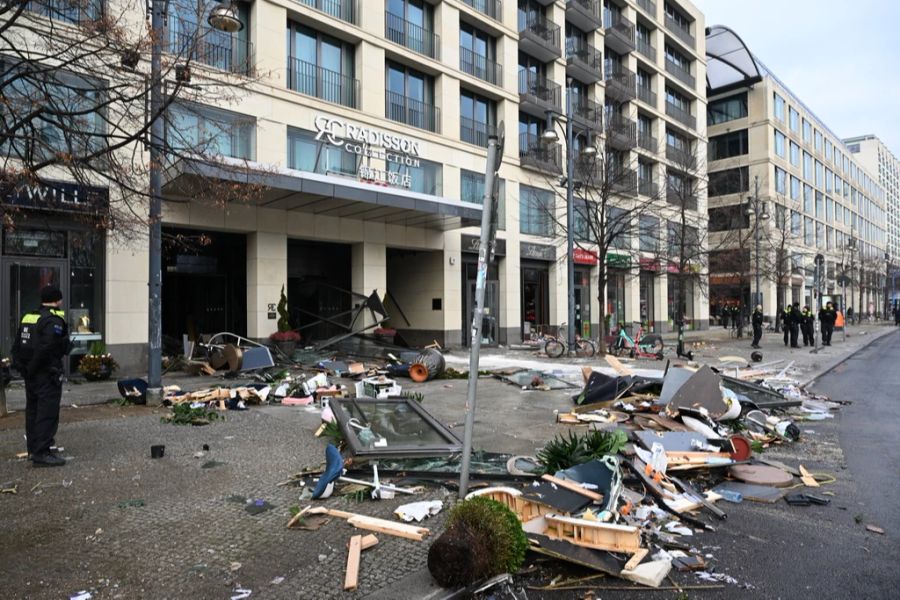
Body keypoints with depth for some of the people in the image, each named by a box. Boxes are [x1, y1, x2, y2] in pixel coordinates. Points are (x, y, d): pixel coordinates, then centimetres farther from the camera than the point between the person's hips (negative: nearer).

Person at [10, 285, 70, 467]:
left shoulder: (28, 317, 12)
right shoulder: (54, 320, -15)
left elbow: (16, 347, 13)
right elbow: (46, 348, -25)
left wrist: (23, 368, 14)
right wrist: (32, 369, -13)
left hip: (31, 376, 9)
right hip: (47, 375, -9)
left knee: (33, 411, 17)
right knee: (47, 413, -6)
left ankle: (33, 449, 29)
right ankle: (41, 454, -6)